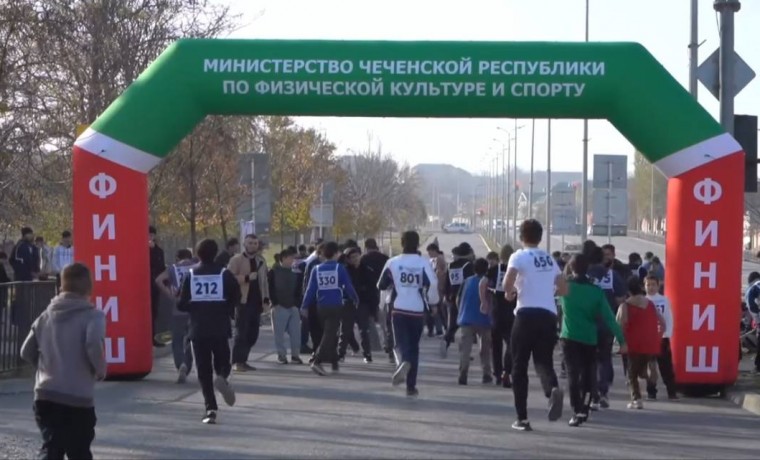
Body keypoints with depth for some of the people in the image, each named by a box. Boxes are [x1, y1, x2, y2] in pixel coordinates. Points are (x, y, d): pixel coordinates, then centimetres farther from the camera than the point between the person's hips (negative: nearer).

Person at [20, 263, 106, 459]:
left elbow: (27, 352, 14)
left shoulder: (46, 315, 12)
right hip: (78, 399, -4)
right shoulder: (92, 316, -7)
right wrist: (100, 371, -3)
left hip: (45, 396, 4)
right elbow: (94, 347, -22)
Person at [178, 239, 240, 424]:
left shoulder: (191, 275, 0)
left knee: (204, 370, 6)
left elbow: (181, 304, -2)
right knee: (222, 361, 16)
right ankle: (222, 377, -20)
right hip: (220, 328, 0)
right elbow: (236, 298, -7)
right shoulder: (224, 274, -2)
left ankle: (211, 409, -3)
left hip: (198, 329, 1)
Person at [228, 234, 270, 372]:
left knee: (253, 334, 7)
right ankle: (236, 362, -5)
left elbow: (264, 280, 18)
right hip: (242, 301, -6)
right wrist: (247, 278, -22)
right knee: (241, 333, -8)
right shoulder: (236, 259, -4)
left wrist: (266, 298, 9)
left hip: (256, 302, 6)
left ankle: (243, 360, 16)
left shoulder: (261, 261, 17)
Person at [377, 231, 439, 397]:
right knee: (414, 346, 12)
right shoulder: (424, 263, -4)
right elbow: (432, 283, -18)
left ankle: (405, 363, -35)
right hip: (418, 311, 0)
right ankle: (411, 386, 12)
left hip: (399, 310, 0)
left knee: (403, 342, 1)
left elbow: (381, 285, 9)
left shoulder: (393, 262, 0)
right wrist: (432, 301, 0)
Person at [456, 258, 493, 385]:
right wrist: (484, 302, -17)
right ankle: (486, 374, 16)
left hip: (466, 319, 3)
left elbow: (458, 300, 16)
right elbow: (482, 284, -22)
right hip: (482, 319, -3)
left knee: (465, 348, -7)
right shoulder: (486, 280, 1)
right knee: (485, 348, 15)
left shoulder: (467, 281, 14)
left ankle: (463, 374, -25)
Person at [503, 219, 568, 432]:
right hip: (549, 315, 4)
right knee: (544, 361, 8)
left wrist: (510, 293, 3)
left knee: (519, 367, 6)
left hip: (527, 314, -4)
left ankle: (522, 418, 5)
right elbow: (564, 289, 18)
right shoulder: (549, 259, 16)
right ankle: (553, 389, -27)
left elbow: (508, 283, -17)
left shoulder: (520, 256, -1)